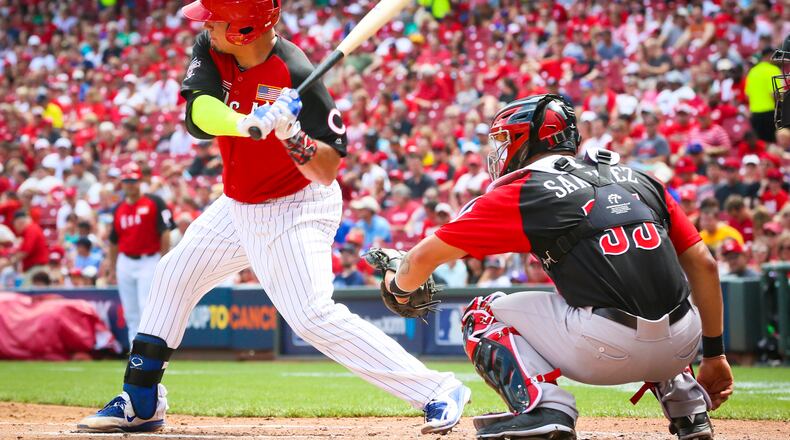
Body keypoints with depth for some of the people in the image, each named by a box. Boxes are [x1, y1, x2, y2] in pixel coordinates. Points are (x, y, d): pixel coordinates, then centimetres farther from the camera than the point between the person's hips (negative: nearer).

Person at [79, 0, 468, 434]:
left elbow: (327, 171, -25)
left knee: (313, 314, -19)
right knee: (175, 275, 16)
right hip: (239, 204, 8)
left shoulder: (295, 76, -27)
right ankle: (141, 403, 28)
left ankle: (439, 392, -17)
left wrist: (292, 134, -43)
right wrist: (245, 122, -45)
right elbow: (198, 112, -26)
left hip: (294, 209, -8)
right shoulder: (209, 49, -9)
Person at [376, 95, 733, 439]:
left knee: (482, 314, 16)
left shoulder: (521, 192, 7)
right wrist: (714, 354, 22)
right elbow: (703, 265, 15)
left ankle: (544, 409, -7)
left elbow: (424, 257, 12)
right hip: (679, 348, 6)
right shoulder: (638, 180, 20)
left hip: (606, 349, -6)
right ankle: (690, 410, 25)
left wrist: (399, 286, 34)